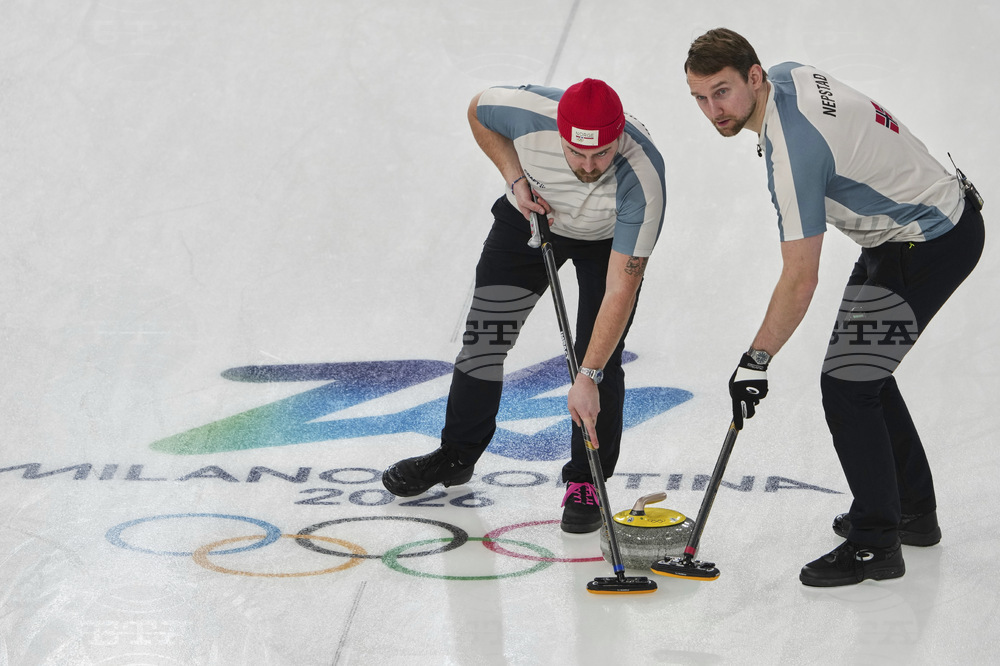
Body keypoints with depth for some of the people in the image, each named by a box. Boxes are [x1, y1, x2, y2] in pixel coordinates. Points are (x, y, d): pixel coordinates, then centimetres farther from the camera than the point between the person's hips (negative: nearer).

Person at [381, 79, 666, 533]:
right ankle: (457, 454, 24)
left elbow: (621, 289, -40)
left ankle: (586, 483, 3)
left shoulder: (642, 180, -42)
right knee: (485, 334, 4)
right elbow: (478, 110, -10)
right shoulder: (528, 112, -37)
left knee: (601, 356, -14)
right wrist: (515, 177, -20)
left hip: (610, 236, -3)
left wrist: (588, 377, -42)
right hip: (533, 211, 3)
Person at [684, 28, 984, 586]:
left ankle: (876, 545, -2)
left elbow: (801, 281, -27)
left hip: (929, 246, -11)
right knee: (863, 371, 20)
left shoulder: (794, 151, -31)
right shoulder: (788, 76, -3)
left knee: (846, 385, -11)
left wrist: (756, 361, -19)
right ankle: (914, 512, 32)